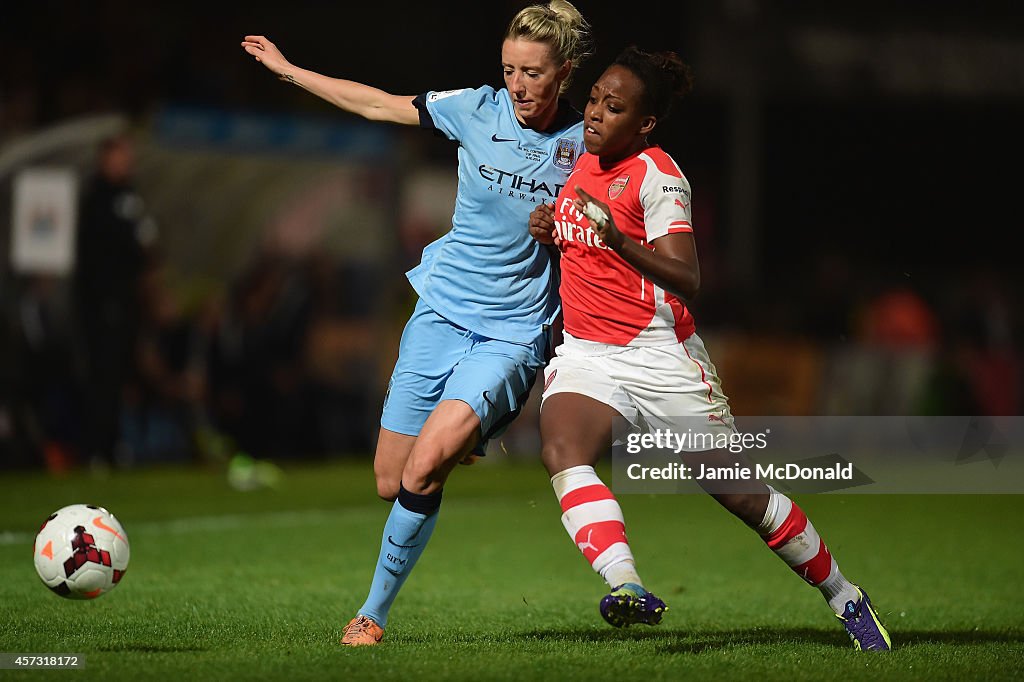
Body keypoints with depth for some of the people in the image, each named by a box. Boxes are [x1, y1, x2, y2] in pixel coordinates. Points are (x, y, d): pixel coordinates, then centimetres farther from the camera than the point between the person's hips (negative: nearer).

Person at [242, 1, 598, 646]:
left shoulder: (586, 143, -6)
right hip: (442, 313, 3)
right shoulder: (479, 110, -2)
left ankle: (376, 611, -4)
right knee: (391, 483, 3)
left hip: (514, 333, -3)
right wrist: (286, 68, 14)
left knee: (422, 473, -21)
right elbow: (377, 104, 11)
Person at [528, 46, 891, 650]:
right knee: (563, 453, -27)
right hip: (584, 352, 6)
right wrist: (551, 230, 8)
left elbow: (687, 281, -23)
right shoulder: (582, 162, 9)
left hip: (659, 352, -6)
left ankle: (844, 596, 20)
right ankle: (626, 588, -40)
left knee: (738, 493, 0)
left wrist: (618, 241, -38)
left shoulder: (657, 175, -13)